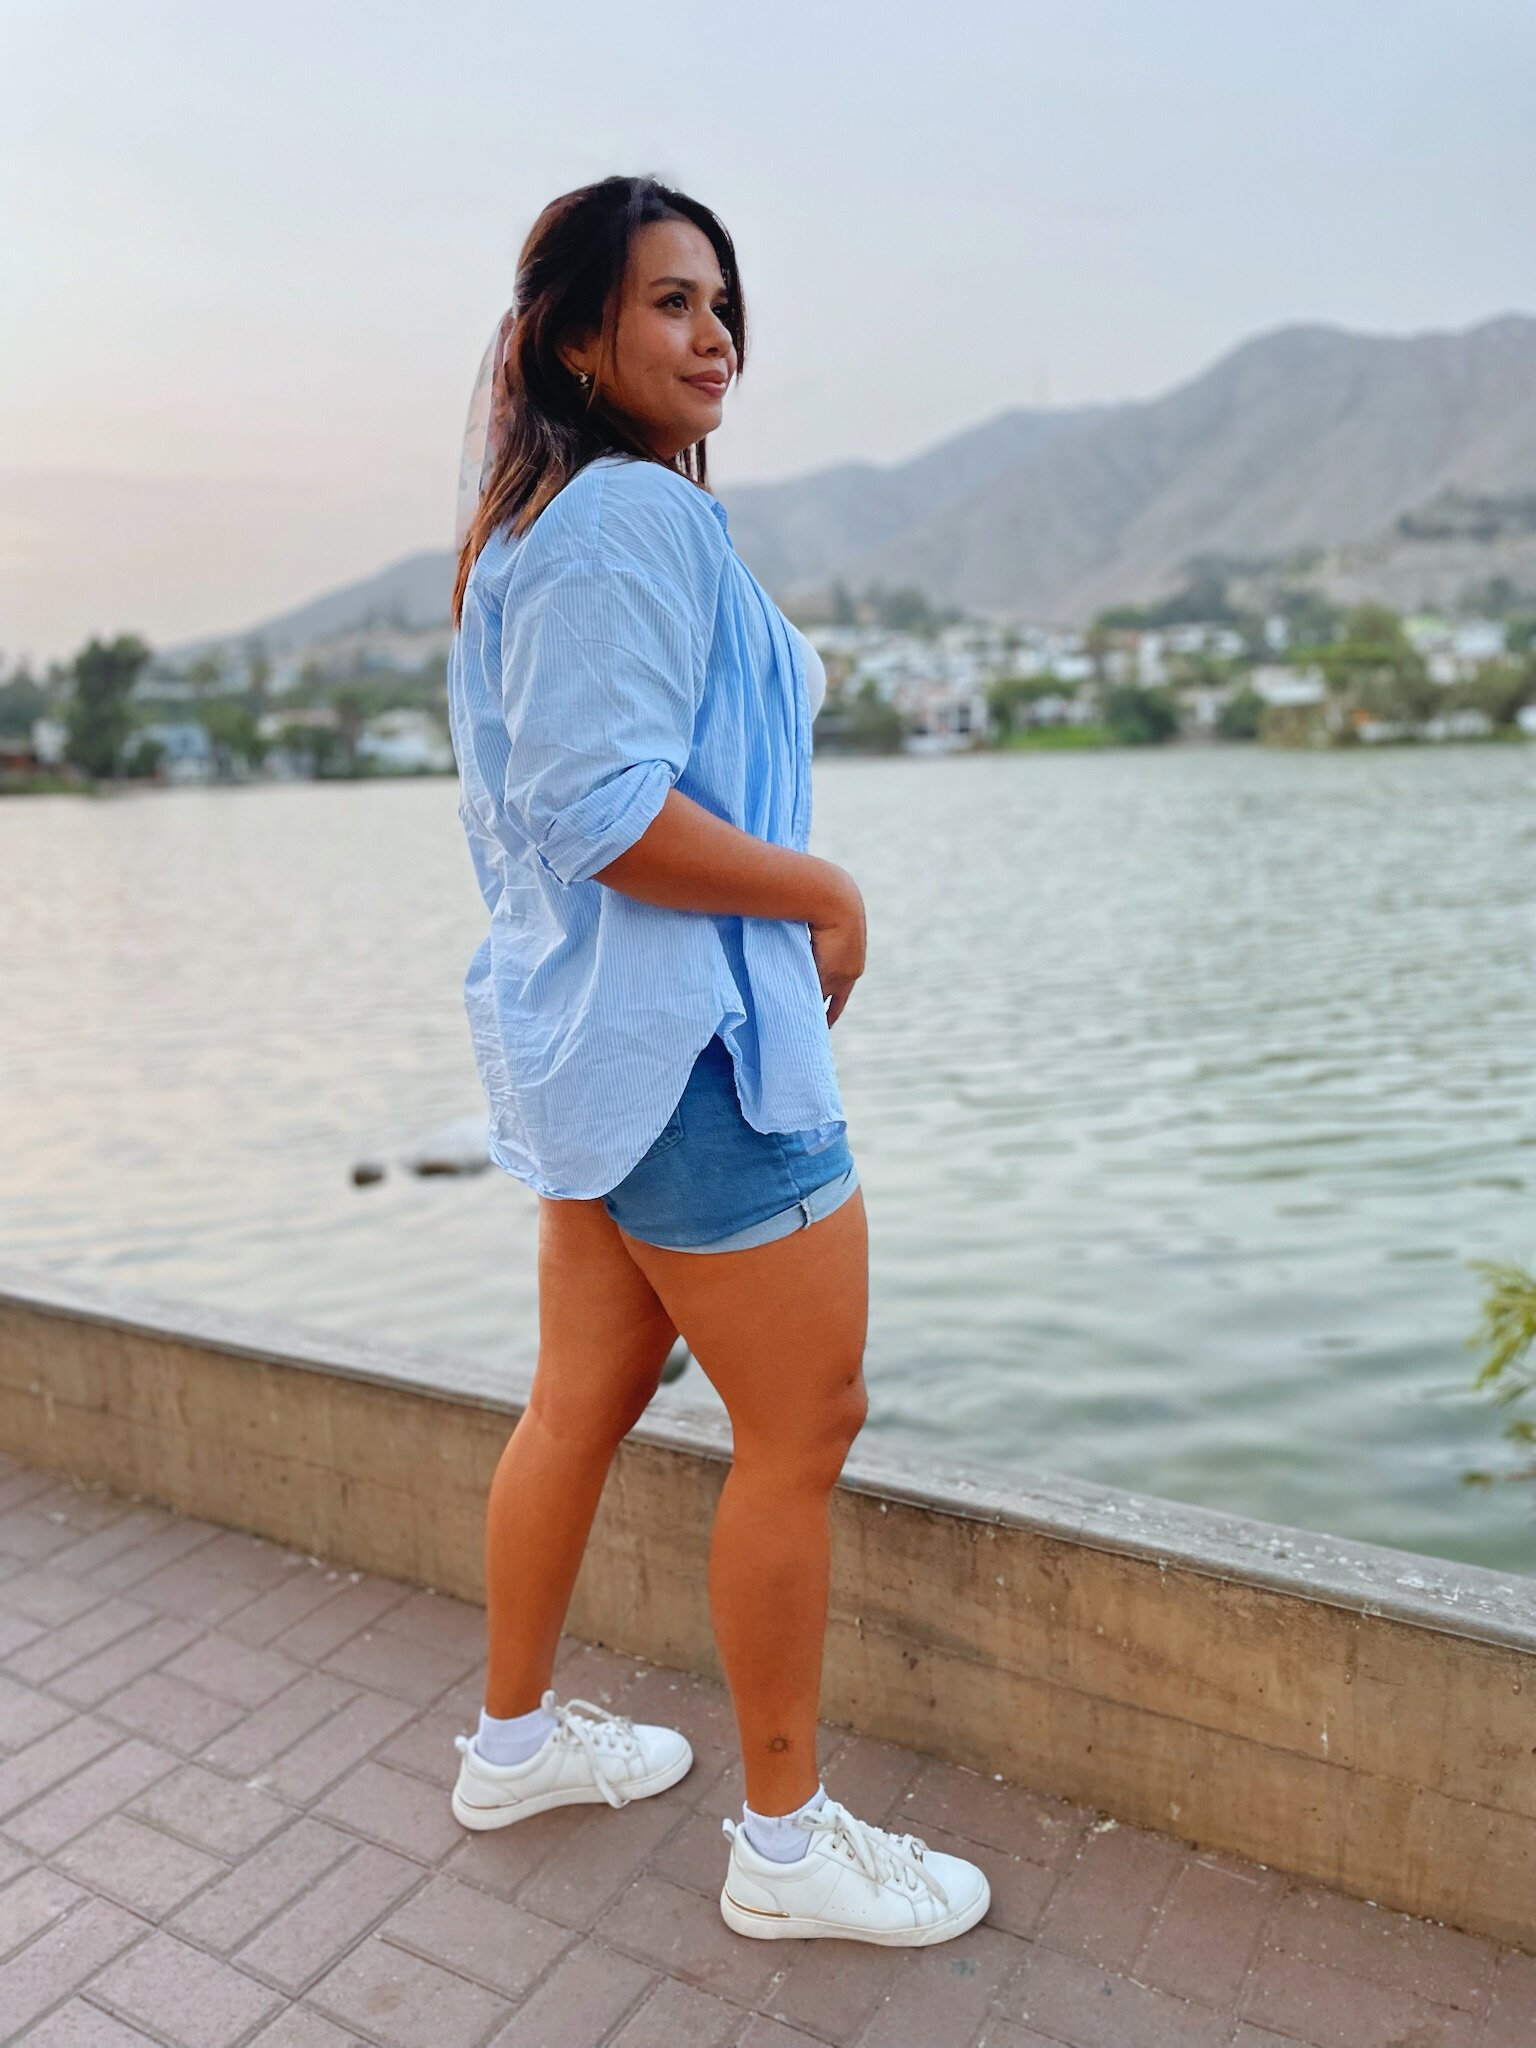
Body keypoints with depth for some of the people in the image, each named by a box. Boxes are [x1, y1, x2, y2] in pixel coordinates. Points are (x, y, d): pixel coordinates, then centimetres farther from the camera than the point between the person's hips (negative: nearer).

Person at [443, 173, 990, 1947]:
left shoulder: (553, 523, 20)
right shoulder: (629, 515, -14)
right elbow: (608, 810, -24)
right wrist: (829, 897, -13)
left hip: (596, 1034, 11)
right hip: (687, 1036, -11)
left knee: (583, 1400, 19)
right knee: (803, 1427, 1)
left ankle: (516, 1738, 37)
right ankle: (787, 1843, 19)